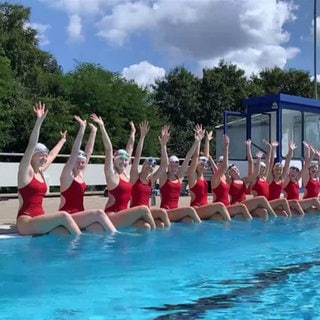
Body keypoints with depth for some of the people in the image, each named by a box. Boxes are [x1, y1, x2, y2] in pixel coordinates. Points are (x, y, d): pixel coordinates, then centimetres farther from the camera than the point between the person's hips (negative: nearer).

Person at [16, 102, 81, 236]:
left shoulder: (40, 172, 15)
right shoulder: (26, 171, -4)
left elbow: (53, 155, 32)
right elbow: (31, 145, -16)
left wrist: (62, 140, 47)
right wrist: (39, 121, -24)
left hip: (39, 219, 7)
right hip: (26, 222, -7)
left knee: (68, 234, -22)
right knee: (64, 216, -27)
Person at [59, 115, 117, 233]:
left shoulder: (80, 173, 12)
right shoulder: (67, 175, -7)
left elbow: (89, 151, 13)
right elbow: (75, 152, -16)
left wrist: (93, 132, 12)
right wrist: (82, 129, -20)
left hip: (80, 216, 7)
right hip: (67, 217, -7)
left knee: (101, 229, -22)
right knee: (99, 213, -26)